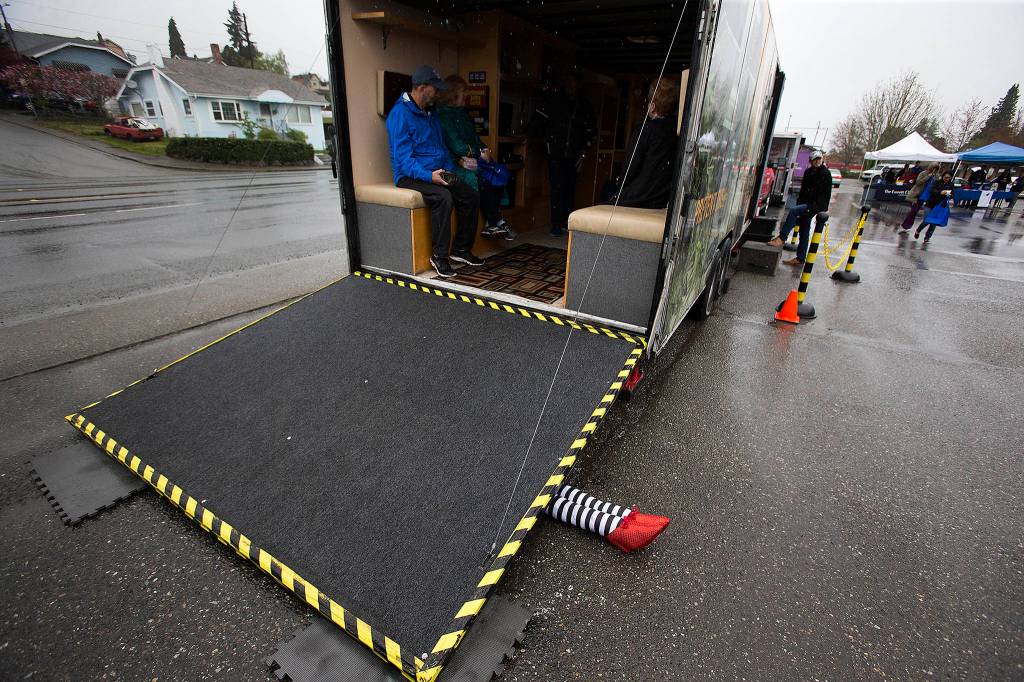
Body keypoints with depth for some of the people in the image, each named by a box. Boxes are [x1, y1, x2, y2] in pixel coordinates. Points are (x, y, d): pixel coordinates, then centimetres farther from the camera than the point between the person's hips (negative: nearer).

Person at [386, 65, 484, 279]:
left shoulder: (431, 113, 16)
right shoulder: (400, 114, -11)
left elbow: (442, 147, 22)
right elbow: (403, 158, -19)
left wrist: (450, 171, 3)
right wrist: (428, 176, -32)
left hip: (436, 173, 8)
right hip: (410, 176, -8)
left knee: (471, 196, -8)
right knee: (443, 197, -34)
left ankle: (460, 249, 2)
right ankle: (439, 256, -25)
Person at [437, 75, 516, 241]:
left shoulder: (462, 113, 21)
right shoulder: (443, 115, -6)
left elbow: (474, 136, 22)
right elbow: (456, 145, -15)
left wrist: (484, 149, 0)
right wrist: (479, 153, -9)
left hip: (470, 158, 8)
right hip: (455, 163, -8)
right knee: (481, 180, -31)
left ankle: (491, 224, -17)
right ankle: (496, 223, -16)